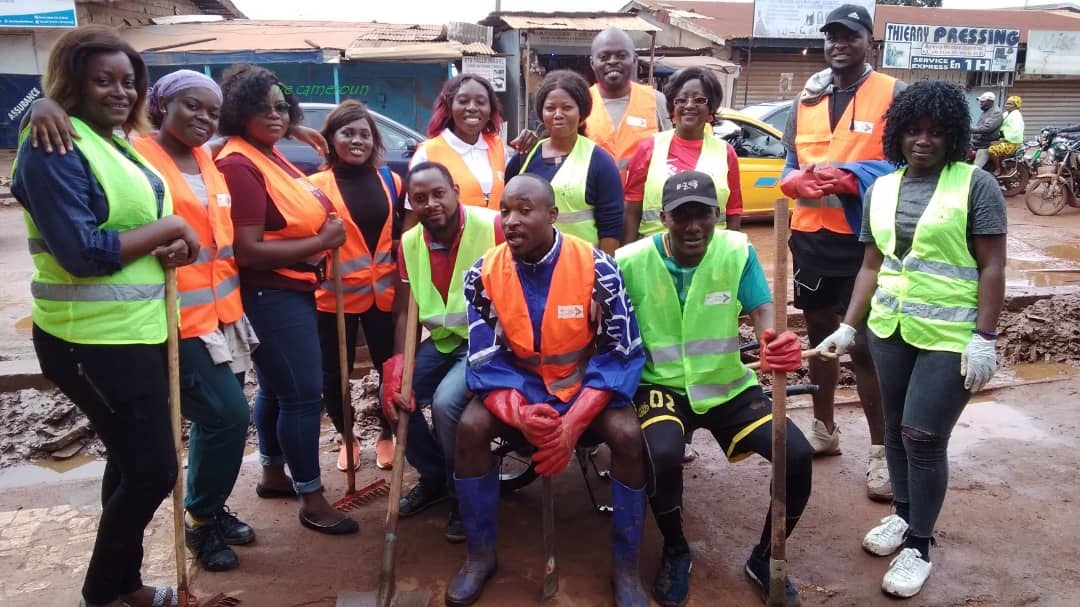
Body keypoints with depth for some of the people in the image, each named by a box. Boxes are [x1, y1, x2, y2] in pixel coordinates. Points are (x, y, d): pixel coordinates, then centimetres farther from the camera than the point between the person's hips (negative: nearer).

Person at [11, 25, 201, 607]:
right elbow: (81, 252, -24)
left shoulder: (120, 142, 12)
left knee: (132, 463, 18)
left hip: (138, 330, 9)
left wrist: (171, 246, -2)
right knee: (152, 470, -3)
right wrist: (169, 230, -15)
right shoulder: (53, 148, -16)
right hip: (95, 339, -9)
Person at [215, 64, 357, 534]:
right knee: (303, 394, -3)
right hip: (272, 295, -10)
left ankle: (273, 475, 36)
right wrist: (320, 243, -19)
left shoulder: (271, 155, 10)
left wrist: (325, 225, 2)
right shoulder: (240, 165, -19)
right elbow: (248, 251, -25)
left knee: (276, 388, 20)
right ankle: (312, 500, 10)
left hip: (292, 290, 10)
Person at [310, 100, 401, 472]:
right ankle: (347, 438, 28)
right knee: (334, 373, 7)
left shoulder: (390, 181, 8)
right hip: (336, 293, -2)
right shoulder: (317, 185, -3)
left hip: (384, 291, 2)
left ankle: (386, 434, 28)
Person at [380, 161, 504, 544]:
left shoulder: (492, 227, -18)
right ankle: (435, 477, 18)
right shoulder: (409, 243, 1)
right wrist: (397, 363, -11)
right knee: (393, 395, -9)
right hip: (441, 340, 7)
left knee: (446, 401, -28)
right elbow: (404, 310, 4)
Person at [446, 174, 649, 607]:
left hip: (587, 383, -2)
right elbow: (485, 359, -11)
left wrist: (574, 422, -29)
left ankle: (625, 566, -6)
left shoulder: (596, 267, -19)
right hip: (518, 385, 2)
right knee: (470, 426, -23)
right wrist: (519, 411, -33)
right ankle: (480, 555, -2)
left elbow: (623, 353, -17)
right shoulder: (483, 274, -13)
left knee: (627, 435, -27)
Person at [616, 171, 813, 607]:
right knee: (663, 454, -33)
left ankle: (765, 557, 13)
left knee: (799, 455, -16)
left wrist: (778, 342, -41)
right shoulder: (631, 261, -12)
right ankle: (675, 551, 2)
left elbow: (762, 311, -17)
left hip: (729, 386, 3)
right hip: (663, 386, -2)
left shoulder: (738, 251, -7)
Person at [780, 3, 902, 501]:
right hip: (810, 234, 5)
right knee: (819, 333, 16)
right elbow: (790, 165, 11)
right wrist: (800, 180, -11)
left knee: (865, 345, -1)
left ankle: (881, 450, 12)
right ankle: (824, 429, 33)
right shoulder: (806, 99, 11)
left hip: (865, 238, -5)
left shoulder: (894, 95, -4)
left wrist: (847, 176, -22)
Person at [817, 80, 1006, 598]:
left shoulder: (976, 184, -6)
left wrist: (984, 338, -14)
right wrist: (848, 327, 7)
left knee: (923, 436, -4)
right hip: (889, 330, 5)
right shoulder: (880, 190, 8)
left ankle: (919, 545, 13)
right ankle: (903, 515, 35)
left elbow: (992, 266, -8)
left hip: (951, 337, -5)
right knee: (896, 430, 14)